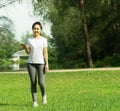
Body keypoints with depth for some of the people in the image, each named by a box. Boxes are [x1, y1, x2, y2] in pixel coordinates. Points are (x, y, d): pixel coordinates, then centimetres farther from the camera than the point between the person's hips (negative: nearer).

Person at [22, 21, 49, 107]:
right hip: (31, 63, 1)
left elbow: (45, 53, 1)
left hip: (41, 63, -1)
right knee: (33, 83, -2)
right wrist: (25, 48, -13)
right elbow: (28, 52, 8)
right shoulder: (29, 40, 7)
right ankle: (34, 101, 3)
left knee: (41, 82, -10)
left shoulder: (44, 39, 3)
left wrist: (47, 64, -6)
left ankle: (44, 95, 20)